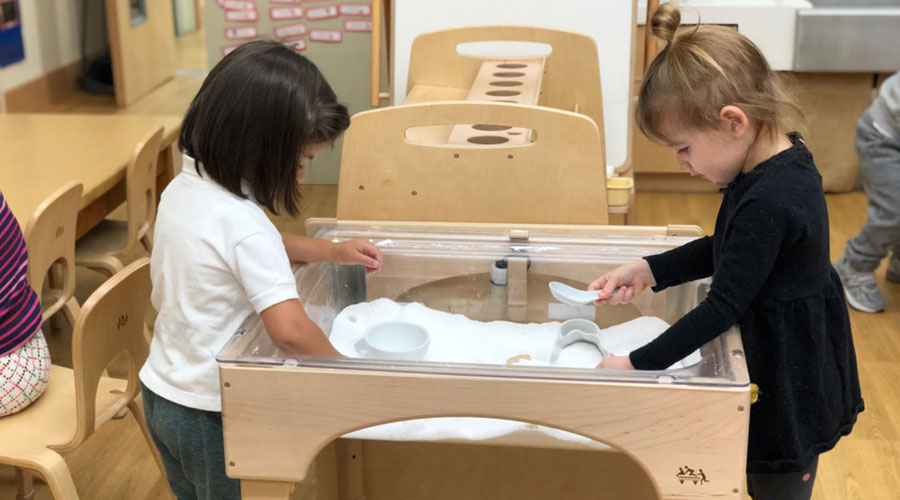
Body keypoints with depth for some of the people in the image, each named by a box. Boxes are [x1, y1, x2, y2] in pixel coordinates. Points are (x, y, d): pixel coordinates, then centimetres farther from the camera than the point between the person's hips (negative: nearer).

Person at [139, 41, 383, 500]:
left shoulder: (181, 190, -2)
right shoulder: (244, 225, -29)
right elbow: (290, 331, -36)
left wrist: (334, 251, 6)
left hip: (160, 389, 8)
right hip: (209, 414, -8)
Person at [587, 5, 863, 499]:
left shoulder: (769, 203, -31)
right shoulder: (786, 163, -1)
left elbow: (724, 306, -27)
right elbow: (728, 250, 12)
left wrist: (637, 363, -21)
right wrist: (651, 270, 2)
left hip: (789, 390, -9)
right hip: (795, 371, 9)